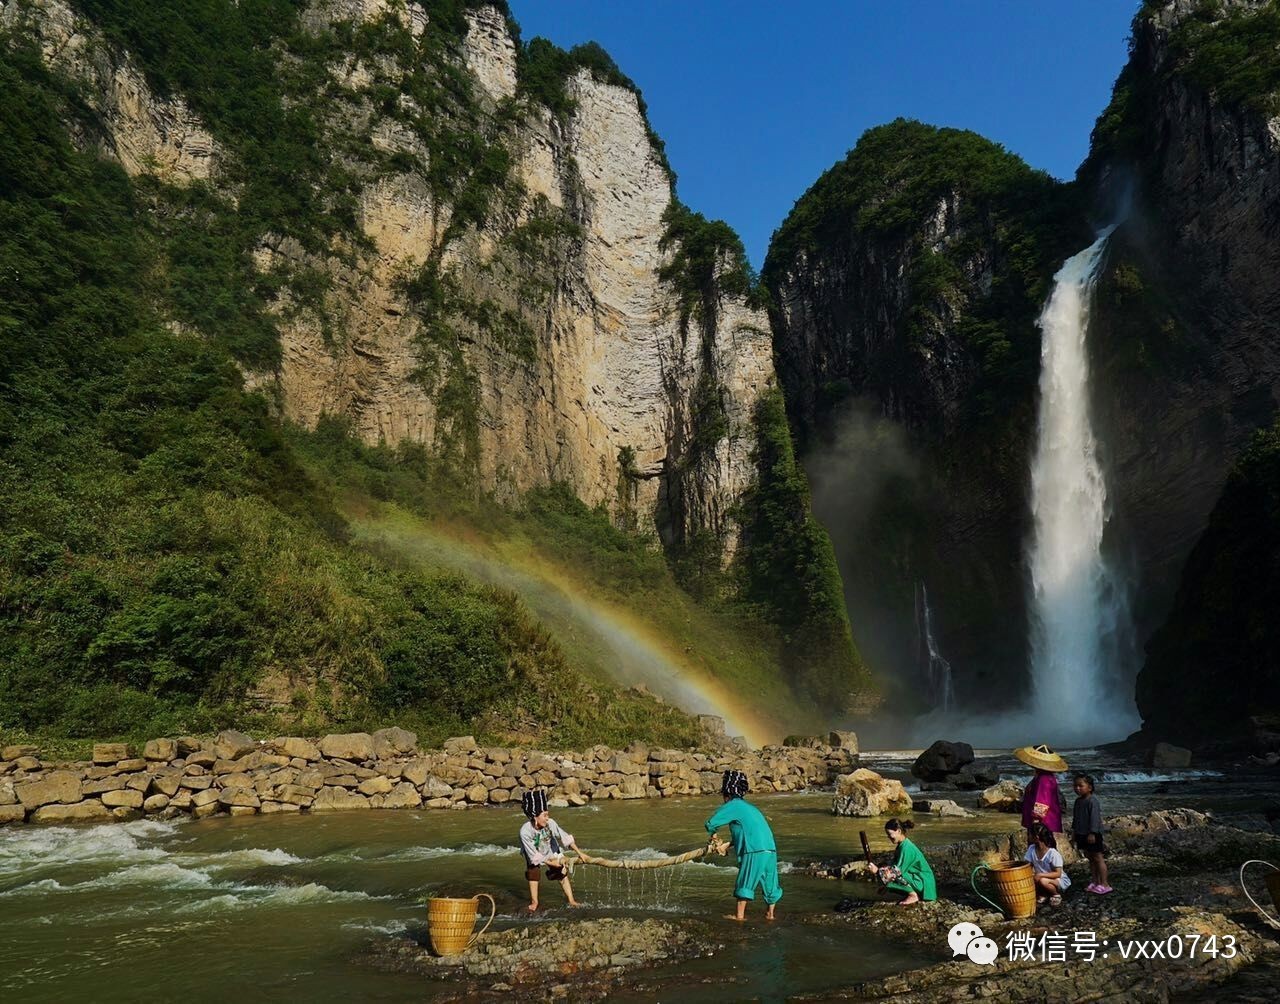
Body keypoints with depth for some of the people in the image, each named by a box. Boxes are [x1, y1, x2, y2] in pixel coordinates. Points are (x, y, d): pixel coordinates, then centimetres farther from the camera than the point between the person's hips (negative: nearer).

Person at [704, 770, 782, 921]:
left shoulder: (732, 806, -3)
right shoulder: (746, 806, 23)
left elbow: (711, 824, -5)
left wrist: (713, 836, 16)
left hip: (755, 851, -8)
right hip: (770, 849, 8)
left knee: (745, 882, 4)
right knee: (769, 881, 17)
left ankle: (740, 915, 9)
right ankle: (770, 913, 26)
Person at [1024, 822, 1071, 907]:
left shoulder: (1053, 854, -26)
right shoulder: (1032, 849, -10)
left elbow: (1058, 874, -25)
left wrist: (1040, 875, -33)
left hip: (1060, 880, -5)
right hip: (1043, 877, 5)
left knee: (1043, 881, -36)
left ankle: (1056, 895, -5)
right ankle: (1044, 894, 6)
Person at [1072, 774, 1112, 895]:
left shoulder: (1092, 801, -18)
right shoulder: (1078, 801, 9)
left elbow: (1095, 818, -22)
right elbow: (1075, 817, 18)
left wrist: (1092, 833, -24)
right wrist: (1074, 831, 17)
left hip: (1093, 835, -9)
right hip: (1082, 834, 9)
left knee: (1098, 858, -1)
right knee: (1090, 858, 15)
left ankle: (1104, 885, 6)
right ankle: (1095, 882, 24)